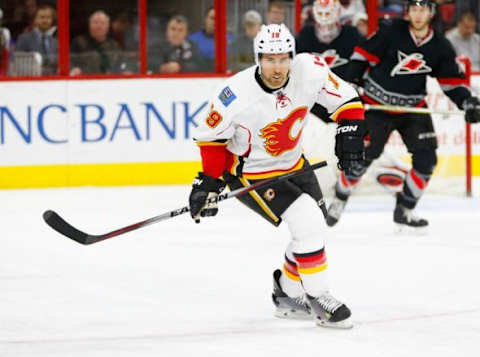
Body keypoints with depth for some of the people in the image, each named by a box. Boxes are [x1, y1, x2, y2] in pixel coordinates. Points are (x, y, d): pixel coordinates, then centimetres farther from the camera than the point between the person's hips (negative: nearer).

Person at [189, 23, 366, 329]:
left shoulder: (310, 70, -21)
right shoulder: (237, 95, -30)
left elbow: (345, 99, -5)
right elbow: (211, 135, -14)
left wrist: (350, 137, -16)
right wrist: (209, 182, -15)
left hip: (293, 163, 6)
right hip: (251, 172, -6)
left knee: (313, 231, 12)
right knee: (308, 223, -18)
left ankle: (288, 295, 33)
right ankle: (317, 298, -2)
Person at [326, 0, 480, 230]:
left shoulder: (441, 47, -3)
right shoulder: (391, 32, -13)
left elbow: (452, 80, 2)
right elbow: (364, 54, -6)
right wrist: (351, 84, -11)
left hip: (413, 107, 4)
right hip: (378, 104, -4)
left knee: (426, 158, -5)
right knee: (361, 157, -3)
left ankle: (404, 210, 9)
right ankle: (339, 200, 20)